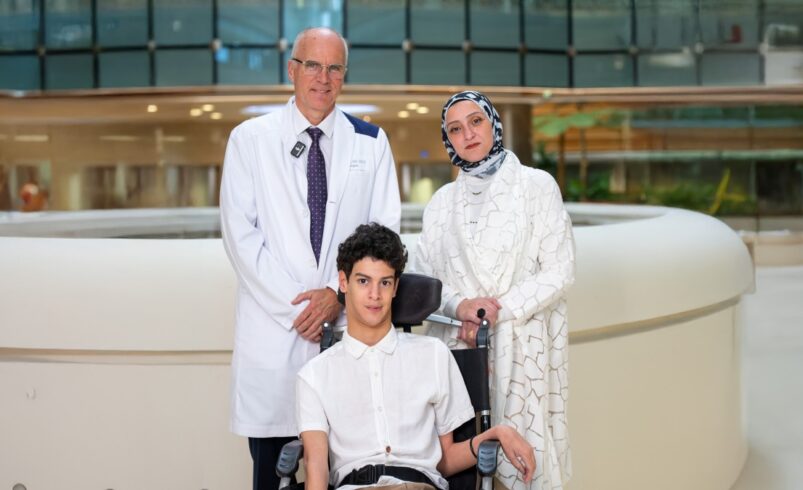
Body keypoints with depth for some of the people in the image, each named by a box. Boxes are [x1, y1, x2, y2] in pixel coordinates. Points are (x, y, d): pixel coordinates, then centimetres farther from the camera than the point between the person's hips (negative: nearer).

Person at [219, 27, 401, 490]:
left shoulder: (371, 142, 9)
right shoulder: (251, 138, 4)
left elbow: (385, 228, 5)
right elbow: (241, 234, -2)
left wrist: (338, 293, -9)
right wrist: (294, 306, -9)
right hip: (275, 325, -1)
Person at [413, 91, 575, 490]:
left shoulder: (536, 185, 3)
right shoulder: (442, 201, 13)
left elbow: (559, 271, -3)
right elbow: (423, 278, 9)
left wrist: (498, 309, -12)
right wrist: (459, 305, -11)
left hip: (519, 343, -3)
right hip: (456, 345, 3)